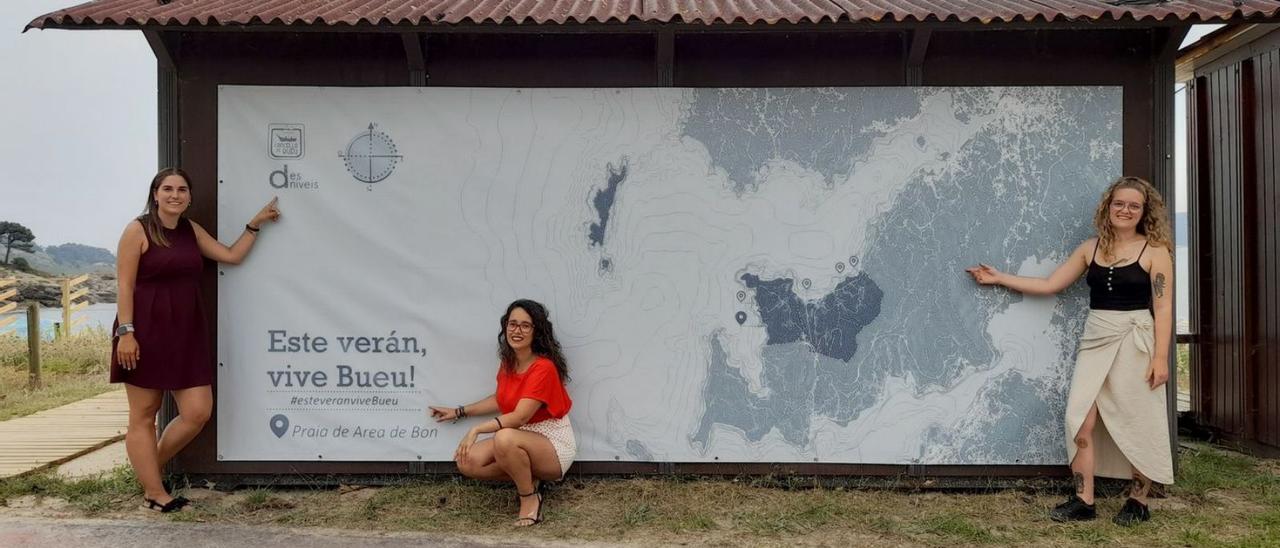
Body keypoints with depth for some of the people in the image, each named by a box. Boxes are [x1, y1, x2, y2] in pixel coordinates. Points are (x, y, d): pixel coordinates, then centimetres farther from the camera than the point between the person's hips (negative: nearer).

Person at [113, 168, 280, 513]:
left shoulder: (191, 230, 13)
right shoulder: (138, 230, -5)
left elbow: (232, 256, 14)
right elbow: (125, 285, -9)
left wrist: (256, 223, 12)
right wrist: (126, 332, -15)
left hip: (186, 332, 6)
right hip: (146, 331, -6)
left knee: (198, 412, 1)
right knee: (143, 416, 4)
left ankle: (149, 469, 24)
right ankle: (155, 493, 12)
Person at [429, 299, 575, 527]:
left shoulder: (543, 368, -23)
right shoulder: (508, 362, 3)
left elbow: (520, 416, -30)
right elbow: (500, 400, 19)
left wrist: (476, 429, -34)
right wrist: (459, 412, 18)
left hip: (554, 446, -8)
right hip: (523, 441, 8)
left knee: (505, 438, -37)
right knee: (467, 463, -10)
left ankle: (530, 497, -14)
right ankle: (526, 478, 6)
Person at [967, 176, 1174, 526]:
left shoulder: (1154, 251, -2)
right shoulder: (1091, 248, 10)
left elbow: (1163, 308, -6)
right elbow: (1049, 285, 12)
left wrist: (1160, 356, -12)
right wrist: (1000, 279, 11)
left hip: (1134, 342, -4)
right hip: (1095, 340, 4)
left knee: (1137, 425, 3)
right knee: (1081, 422, -2)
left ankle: (1138, 502, 19)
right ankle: (1083, 502, 5)